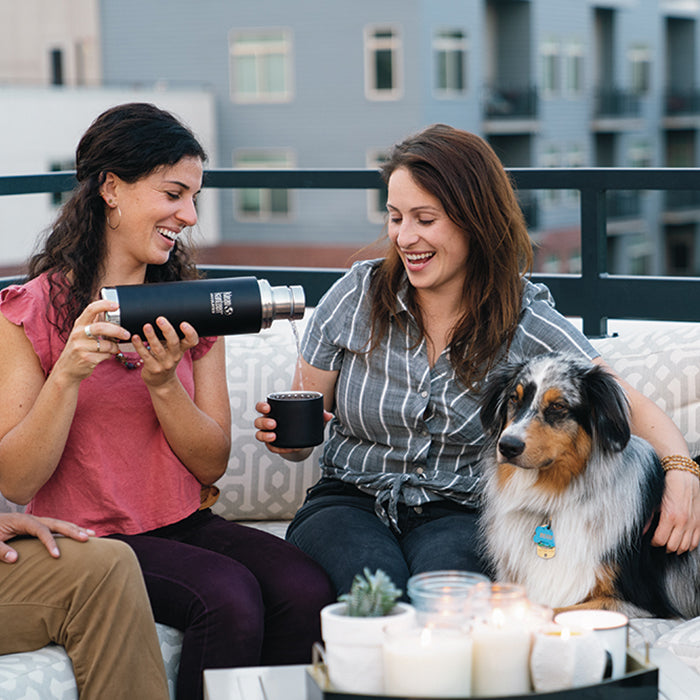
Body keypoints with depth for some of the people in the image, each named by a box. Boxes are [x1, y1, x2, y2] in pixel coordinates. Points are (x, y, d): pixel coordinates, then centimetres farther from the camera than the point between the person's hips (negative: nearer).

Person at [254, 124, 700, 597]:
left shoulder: (527, 323, -5)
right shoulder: (355, 297, -2)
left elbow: (631, 406, -7)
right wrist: (282, 435, -20)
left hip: (460, 513, 0)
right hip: (351, 501, 1)